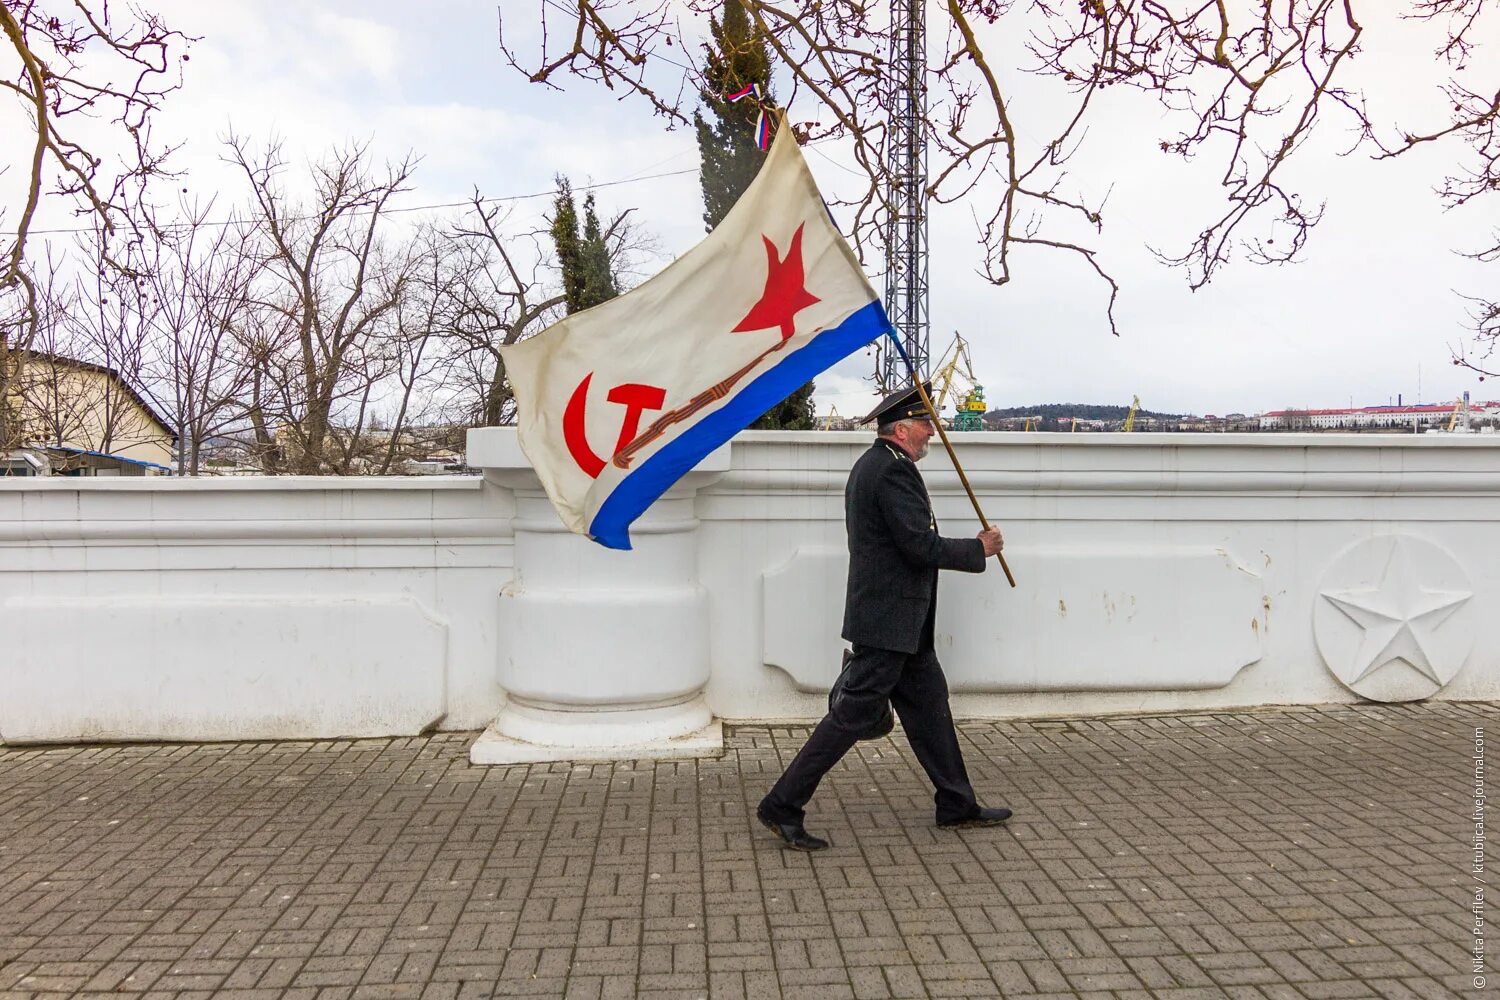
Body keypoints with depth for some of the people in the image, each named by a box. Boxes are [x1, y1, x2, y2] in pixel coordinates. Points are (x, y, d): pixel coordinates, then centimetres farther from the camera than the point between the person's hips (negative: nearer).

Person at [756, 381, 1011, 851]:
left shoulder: (872, 465, 15)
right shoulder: (893, 471, -18)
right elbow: (921, 546, -22)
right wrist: (979, 549, -10)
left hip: (900, 621, 11)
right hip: (889, 619, -11)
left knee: (929, 703, 16)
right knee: (854, 715, -5)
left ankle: (957, 804, 28)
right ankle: (782, 806, 2)